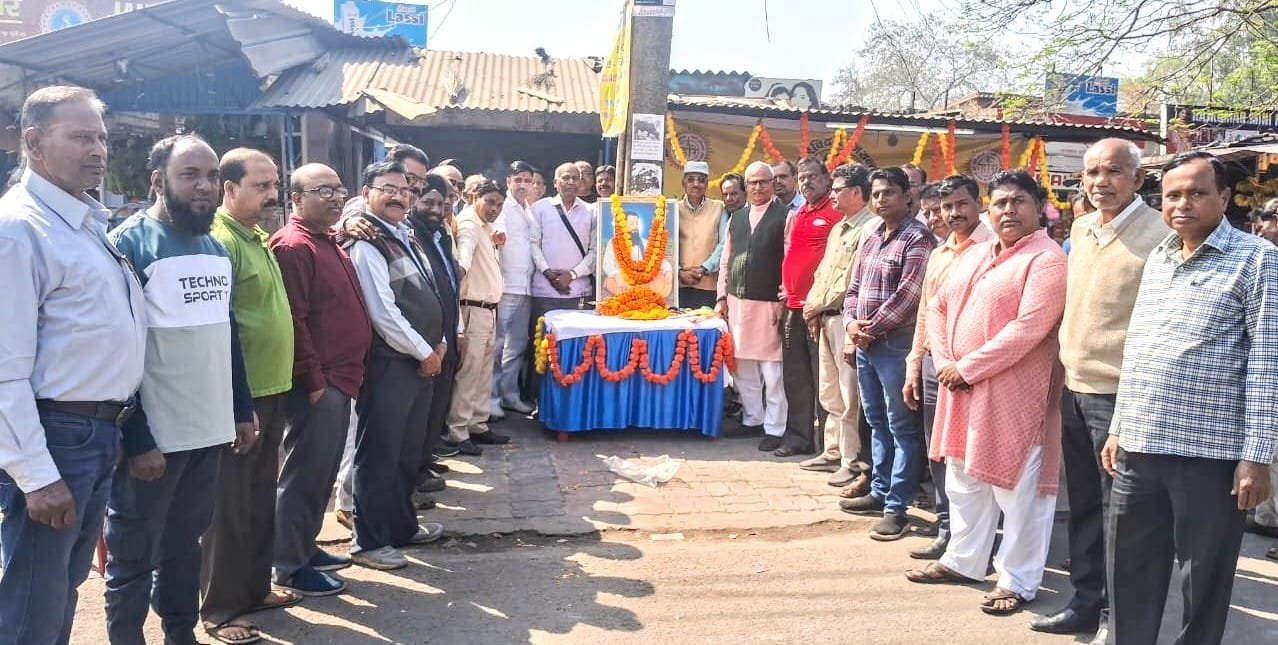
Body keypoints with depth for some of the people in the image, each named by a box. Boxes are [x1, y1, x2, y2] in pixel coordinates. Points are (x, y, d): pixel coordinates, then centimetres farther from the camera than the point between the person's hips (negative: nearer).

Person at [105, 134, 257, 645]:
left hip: (208, 429, 7)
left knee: (186, 543, 18)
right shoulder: (128, 244, -12)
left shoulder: (217, 247, 10)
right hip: (151, 436, -6)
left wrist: (243, 411, 14)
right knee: (133, 556, 7)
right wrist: (136, 438, -17)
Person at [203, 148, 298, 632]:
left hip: (271, 390, 9)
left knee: (261, 499, 18)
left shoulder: (259, 237, 13)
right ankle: (220, 605, 18)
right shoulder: (220, 241, -16)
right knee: (230, 503, 4)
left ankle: (255, 586, 32)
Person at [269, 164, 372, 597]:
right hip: (317, 383, -9)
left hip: (339, 379, 9)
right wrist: (313, 380, -18)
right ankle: (288, 566, 9)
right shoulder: (293, 246, -15)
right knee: (304, 474, -1)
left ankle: (304, 547, 29)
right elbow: (292, 320, -20)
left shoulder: (328, 243, 16)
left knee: (322, 472, 17)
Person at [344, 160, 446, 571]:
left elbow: (429, 297, 18)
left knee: (408, 450, 18)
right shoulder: (367, 245, -14)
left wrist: (439, 344, 7)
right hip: (389, 365, -9)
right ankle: (369, 543, 12)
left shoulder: (406, 237, 13)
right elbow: (383, 313, -20)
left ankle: (403, 524, 33)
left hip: (420, 362, 9)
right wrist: (425, 353, -12)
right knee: (379, 454, 1)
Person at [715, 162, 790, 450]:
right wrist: (722, 297, 11)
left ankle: (774, 429, 7)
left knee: (772, 370, -2)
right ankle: (752, 419, 27)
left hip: (769, 304, -6)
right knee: (742, 367, 12)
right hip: (736, 302, 6)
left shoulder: (785, 216, -3)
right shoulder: (736, 218, 15)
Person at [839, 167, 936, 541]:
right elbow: (854, 287, 16)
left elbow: (908, 295, -18)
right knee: (877, 423, 16)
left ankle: (897, 507, 4)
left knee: (902, 428, -1)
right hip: (864, 343, 8)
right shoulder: (872, 238, 16)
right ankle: (879, 493, 28)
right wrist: (851, 323, -2)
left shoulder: (917, 239, -10)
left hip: (896, 345, -8)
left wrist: (872, 328, -13)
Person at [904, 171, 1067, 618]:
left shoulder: (1046, 259, -11)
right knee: (964, 480, 18)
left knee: (1018, 489, 1)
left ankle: (1018, 581, 14)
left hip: (1013, 394, -8)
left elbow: (1028, 328, -21)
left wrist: (967, 367, -17)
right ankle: (963, 561, 32)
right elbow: (939, 307, 14)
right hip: (961, 387, 8)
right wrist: (944, 361, -2)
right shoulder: (972, 256, 14)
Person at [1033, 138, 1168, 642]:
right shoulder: (1080, 229, 10)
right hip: (1074, 388, 7)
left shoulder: (1158, 235, -12)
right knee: (1083, 505, 16)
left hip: (1120, 393, -7)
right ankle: (1086, 603, 30)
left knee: (1119, 510, 4)